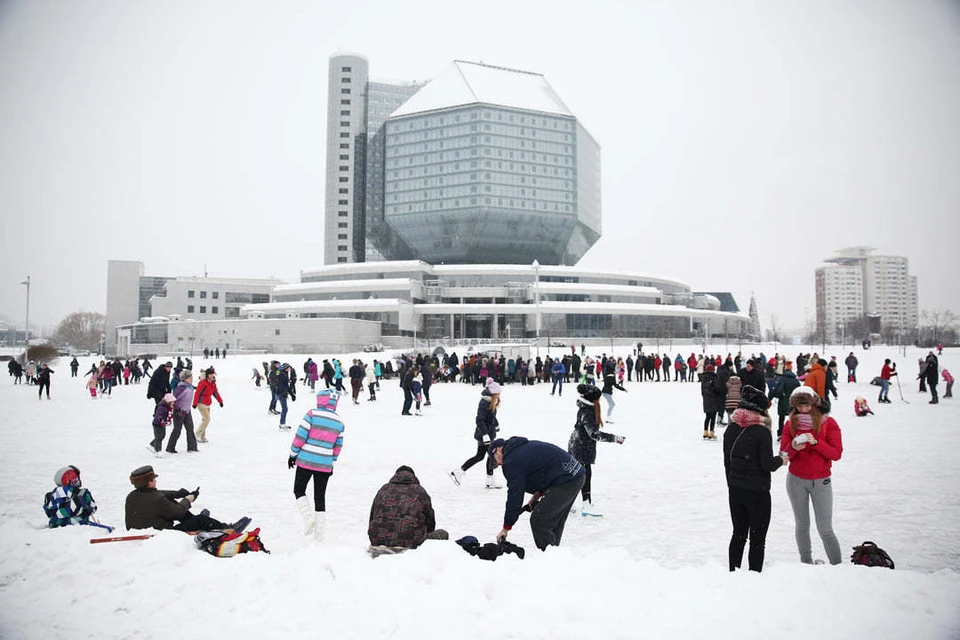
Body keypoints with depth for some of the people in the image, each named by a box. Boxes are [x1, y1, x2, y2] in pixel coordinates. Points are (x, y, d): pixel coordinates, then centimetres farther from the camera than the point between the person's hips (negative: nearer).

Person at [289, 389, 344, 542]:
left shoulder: (312, 414, -9)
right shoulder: (339, 422, 6)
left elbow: (300, 436, -8)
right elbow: (338, 446, 11)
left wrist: (293, 454, 3)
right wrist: (332, 463, 21)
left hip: (305, 461, -4)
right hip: (325, 465, 4)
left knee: (299, 490, 14)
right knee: (320, 496, 12)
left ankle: (308, 516, -6)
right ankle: (320, 532, 13)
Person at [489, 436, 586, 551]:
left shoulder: (512, 462, -9)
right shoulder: (528, 446, 20)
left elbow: (514, 496, -9)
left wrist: (506, 528, -1)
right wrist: (538, 494, 18)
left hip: (565, 481, -10)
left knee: (538, 521, -5)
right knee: (555, 521, 20)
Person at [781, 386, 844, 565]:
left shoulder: (828, 423, -4)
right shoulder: (790, 425, 0)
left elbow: (836, 454, -10)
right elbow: (783, 455, -2)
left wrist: (815, 442, -23)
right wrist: (793, 447, -23)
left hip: (821, 481, -2)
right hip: (796, 480, 2)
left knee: (825, 529, -3)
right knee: (802, 525, 10)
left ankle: (838, 565, 9)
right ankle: (806, 563, 22)